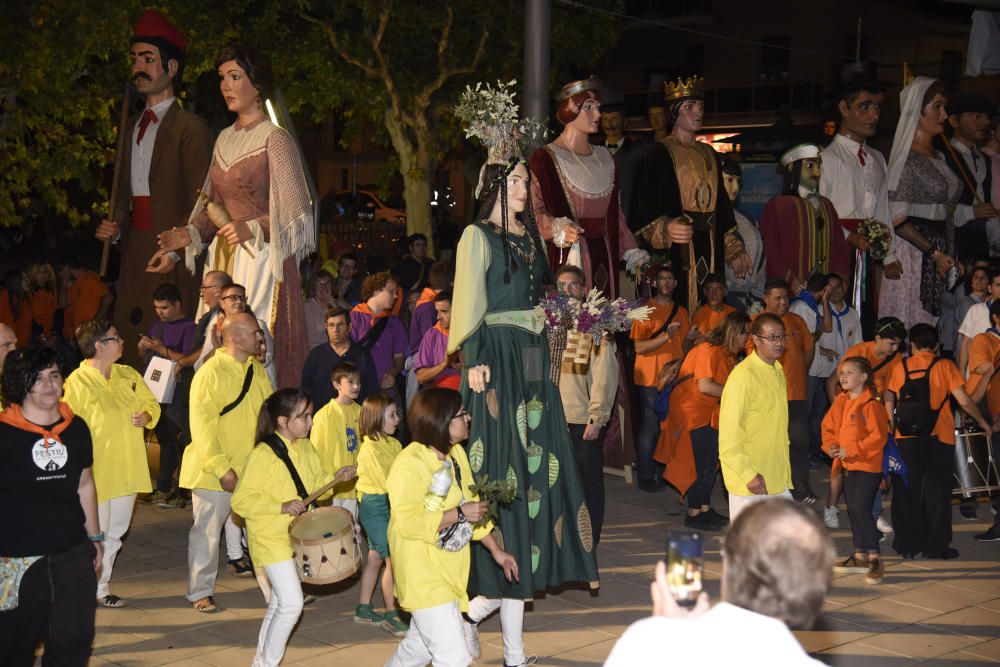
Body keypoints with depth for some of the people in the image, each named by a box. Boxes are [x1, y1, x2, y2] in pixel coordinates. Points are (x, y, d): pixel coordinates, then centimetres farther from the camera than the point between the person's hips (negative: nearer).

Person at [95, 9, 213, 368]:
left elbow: (199, 202, -8)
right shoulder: (131, 127, 20)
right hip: (133, 248, 7)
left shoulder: (190, 127, -4)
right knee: (132, 345, 2)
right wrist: (114, 228, 8)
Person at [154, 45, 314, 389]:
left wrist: (253, 229, -22)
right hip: (222, 260, 7)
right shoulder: (224, 139, 15)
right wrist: (189, 234, 3)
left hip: (260, 261, -7)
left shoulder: (275, 139, -6)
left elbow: (295, 215, -8)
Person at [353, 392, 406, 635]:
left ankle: (363, 610, 25)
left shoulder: (393, 444, 10)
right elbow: (386, 481, -20)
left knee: (376, 558, 15)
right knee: (393, 560, -7)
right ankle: (391, 615, 1)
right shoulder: (371, 447, -17)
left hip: (389, 503, 9)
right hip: (374, 504, -9)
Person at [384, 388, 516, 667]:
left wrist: (496, 550, 19)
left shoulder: (457, 453, 7)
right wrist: (460, 514, -25)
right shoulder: (410, 463, -21)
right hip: (423, 577, -9)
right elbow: (408, 523, -27)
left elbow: (471, 506, 19)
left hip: (450, 570, 9)